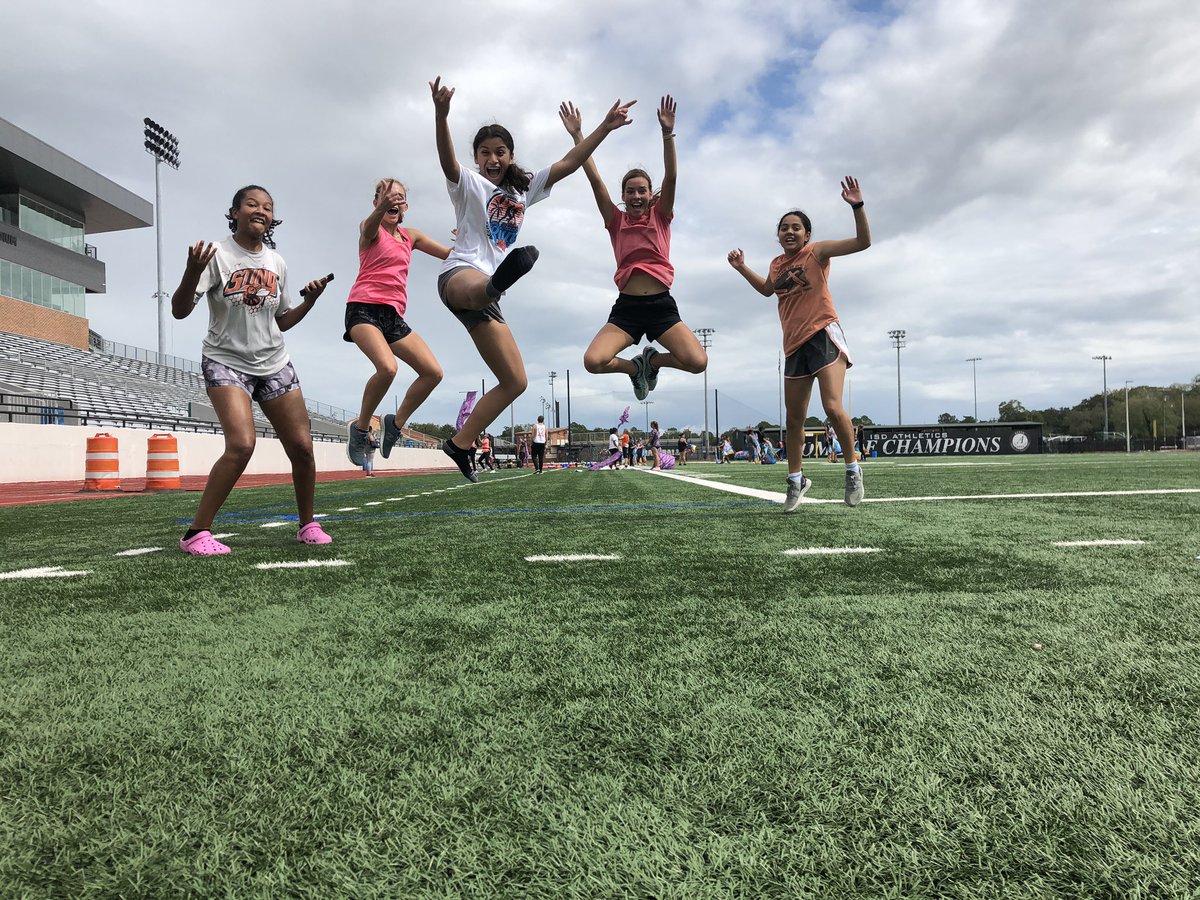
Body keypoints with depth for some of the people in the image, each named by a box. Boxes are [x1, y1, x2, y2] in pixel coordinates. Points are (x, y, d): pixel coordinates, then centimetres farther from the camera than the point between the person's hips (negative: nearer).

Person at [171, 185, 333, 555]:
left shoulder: (277, 263, 8)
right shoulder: (218, 254, -8)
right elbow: (179, 311, -16)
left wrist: (309, 300, 1)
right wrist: (192, 272, -33)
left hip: (274, 365, 5)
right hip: (226, 362, -5)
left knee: (302, 447, -2)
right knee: (241, 444, -23)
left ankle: (307, 525, 16)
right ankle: (196, 533, -10)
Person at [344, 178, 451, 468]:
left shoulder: (411, 236, 19)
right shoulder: (372, 229, 1)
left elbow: (451, 253, 19)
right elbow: (369, 228, -25)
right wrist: (382, 208, -50)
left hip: (393, 315, 7)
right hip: (364, 308, -7)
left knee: (433, 372, -4)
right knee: (387, 367, -31)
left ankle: (396, 423, 13)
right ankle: (360, 428, -10)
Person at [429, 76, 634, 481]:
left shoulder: (524, 188, 22)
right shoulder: (468, 184, 6)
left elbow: (567, 164, 15)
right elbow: (447, 159, -17)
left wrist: (605, 127, 7)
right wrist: (441, 114, -36)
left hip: (487, 294, 6)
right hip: (460, 274, -6)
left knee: (515, 382, 2)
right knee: (482, 289, -46)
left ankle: (459, 444, 12)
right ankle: (504, 276, -84)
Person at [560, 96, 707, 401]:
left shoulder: (661, 215, 10)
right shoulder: (616, 221, 10)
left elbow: (670, 178, -4)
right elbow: (595, 179, 3)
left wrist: (667, 133, -17)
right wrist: (577, 135, -3)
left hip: (662, 305, 0)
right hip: (626, 307, 0)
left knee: (698, 362, -19)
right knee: (593, 361, -23)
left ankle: (652, 360, 15)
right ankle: (635, 367, 12)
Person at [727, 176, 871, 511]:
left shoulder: (817, 252, -2)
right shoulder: (777, 264, 14)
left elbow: (863, 242, -12)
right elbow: (767, 289, 36)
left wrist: (857, 206, -24)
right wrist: (742, 268, 26)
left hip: (823, 335, -6)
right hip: (794, 345, 6)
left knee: (832, 406, -21)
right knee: (794, 419, 8)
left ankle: (853, 470, -1)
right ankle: (795, 480, 21)